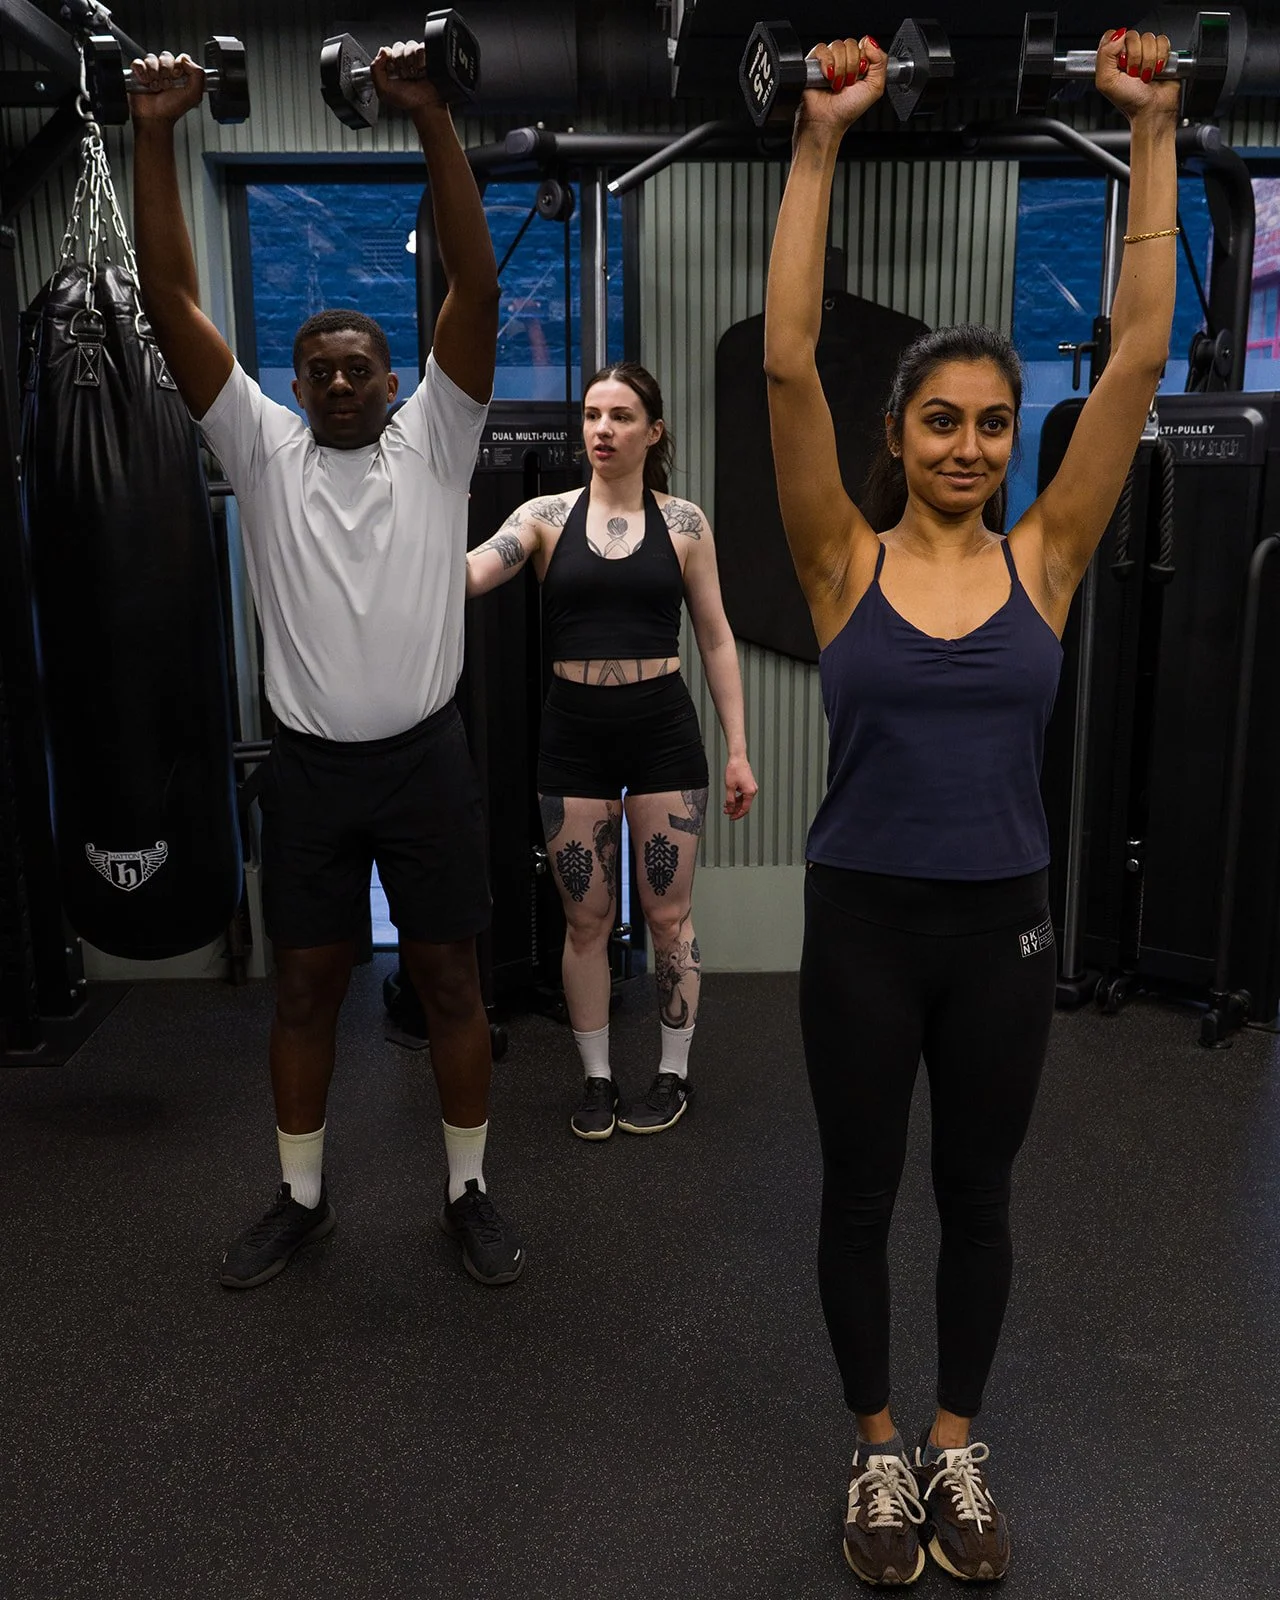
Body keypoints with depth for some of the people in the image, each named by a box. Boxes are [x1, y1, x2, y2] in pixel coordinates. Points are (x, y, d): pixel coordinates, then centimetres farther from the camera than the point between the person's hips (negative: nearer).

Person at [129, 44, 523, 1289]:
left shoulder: (433, 442, 2)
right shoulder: (263, 450, 6)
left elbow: (477, 286, -8)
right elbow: (172, 302, -1)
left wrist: (433, 121, -16)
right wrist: (154, 133, -9)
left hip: (423, 758, -1)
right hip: (307, 766, 2)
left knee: (449, 979, 7)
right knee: (304, 985, 12)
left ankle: (467, 1194, 24)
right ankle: (300, 1198, 30)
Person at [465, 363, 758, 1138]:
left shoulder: (684, 521, 2)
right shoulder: (546, 515, 2)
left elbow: (717, 639, 4)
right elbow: (466, 576, -13)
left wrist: (738, 748, 1)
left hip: (663, 730, 0)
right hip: (575, 732, 1)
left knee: (669, 913, 7)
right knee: (586, 919, 9)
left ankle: (674, 1074, 25)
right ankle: (598, 1079, 26)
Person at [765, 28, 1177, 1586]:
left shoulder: (1043, 557, -2)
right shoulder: (846, 561, -6)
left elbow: (1138, 350, -6)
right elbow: (787, 363, -15)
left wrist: (1151, 132, -8)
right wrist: (820, 142, -18)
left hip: (1002, 921, 2)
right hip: (863, 918, -1)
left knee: (977, 1192, 16)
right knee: (860, 1190, 13)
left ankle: (956, 1442, 39)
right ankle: (879, 1446, 36)